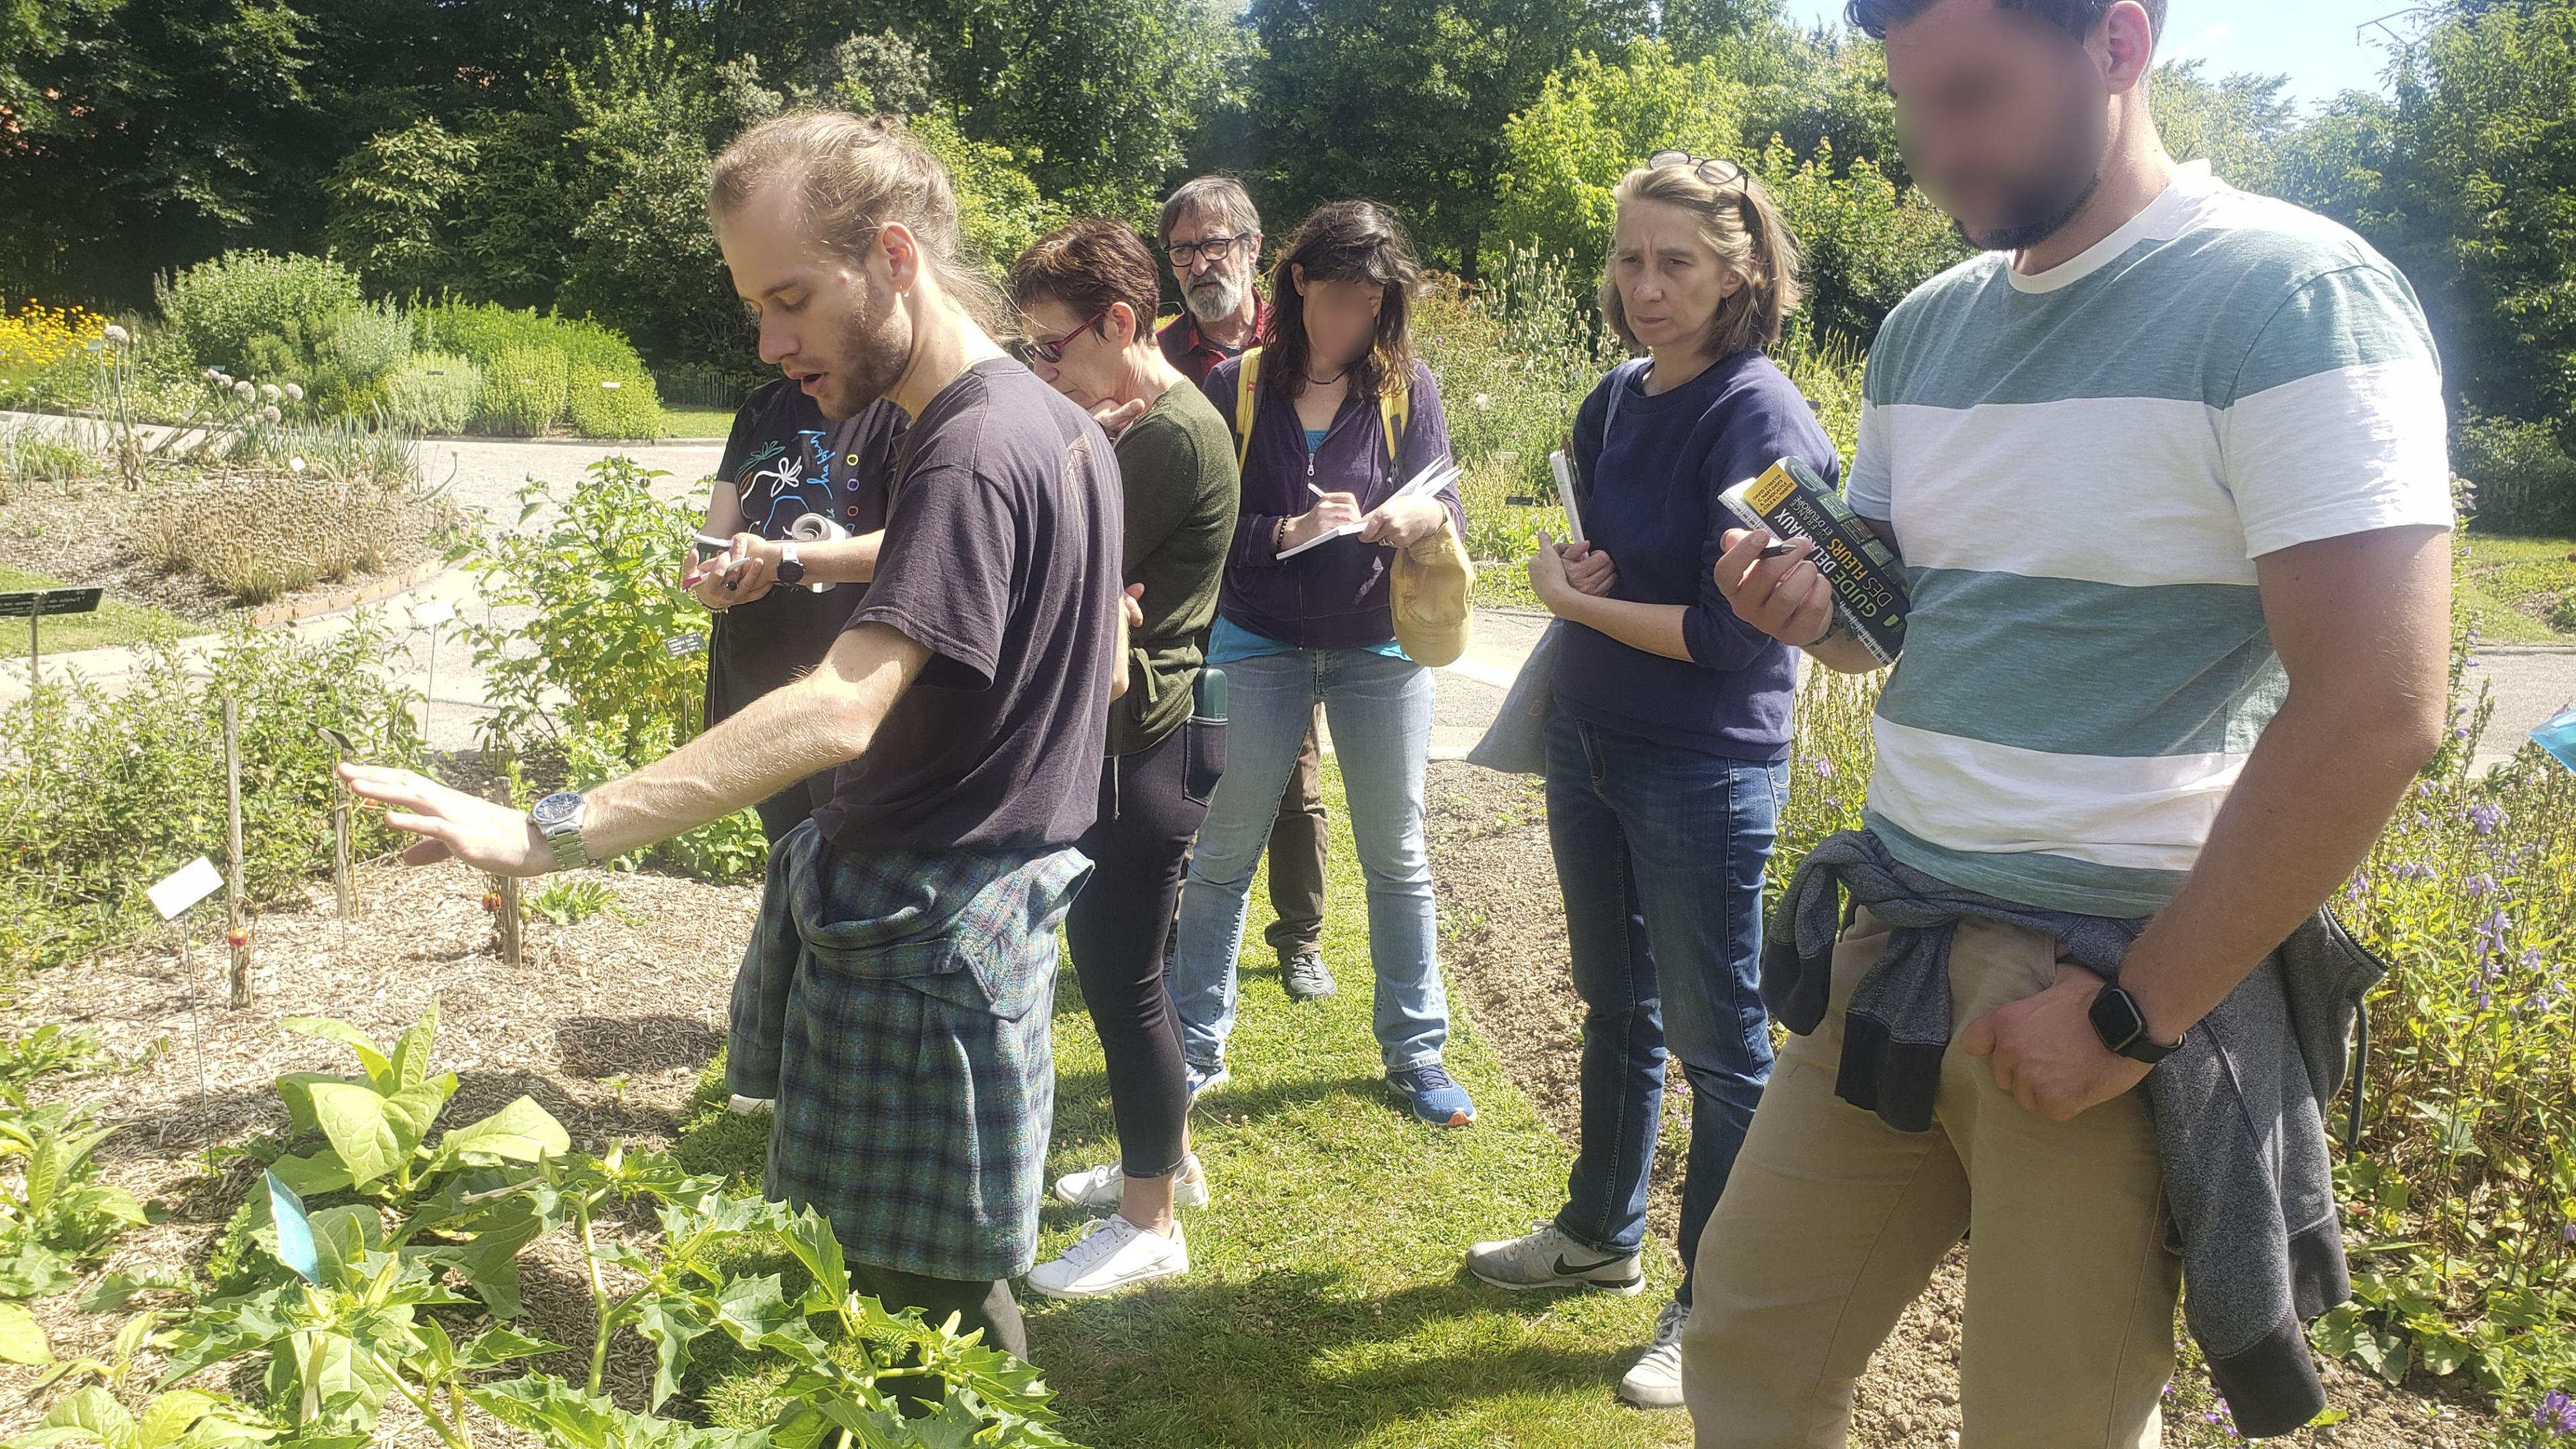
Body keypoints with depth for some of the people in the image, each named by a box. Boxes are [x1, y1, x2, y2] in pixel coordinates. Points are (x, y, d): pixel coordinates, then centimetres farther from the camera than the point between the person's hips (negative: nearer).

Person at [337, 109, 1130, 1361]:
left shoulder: (972, 456, -21)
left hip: (920, 924, -10)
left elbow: (839, 713, -33)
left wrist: (551, 834, -36)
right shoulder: (1057, 424, 11)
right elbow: (1108, 664, 20)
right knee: (918, 1268, 17)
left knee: (930, 1289, 1)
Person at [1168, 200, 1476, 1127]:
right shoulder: (1237, 385, -4)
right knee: (1222, 854, 6)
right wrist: (1287, 533, -23)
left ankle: (1415, 1053, 23)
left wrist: (1424, 515, -28)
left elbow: (1448, 510, -5)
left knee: (1396, 857, 9)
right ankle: (1194, 1048, 21)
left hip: (1380, 649, 1)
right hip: (1258, 645, 0)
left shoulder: (1408, 387, -2)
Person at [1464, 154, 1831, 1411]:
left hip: (1705, 774, -8)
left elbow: (1733, 632, -22)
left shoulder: (1760, 421, -18)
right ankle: (1599, 1234, 39)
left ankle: (1714, 1310, 19)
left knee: (1716, 1041, 5)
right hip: (1591, 742, 8)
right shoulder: (1616, 400, 6)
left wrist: (1576, 598, -11)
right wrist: (1574, 567, -5)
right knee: (1615, 1006, 21)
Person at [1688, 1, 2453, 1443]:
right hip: (1895, 945, 7)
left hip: (2123, 983, -6)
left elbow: (2372, 714, -20)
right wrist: (1817, 606, -6)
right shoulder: (1927, 328, 9)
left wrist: (2132, 1017, -17)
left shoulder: (2295, 296, -14)